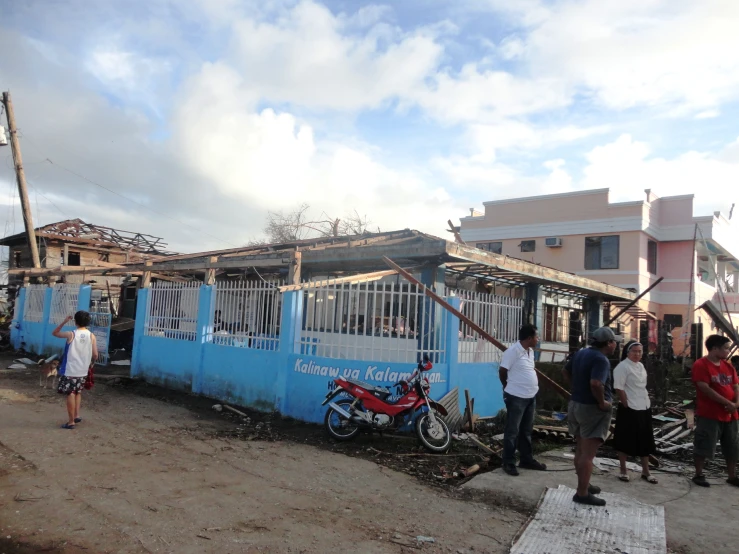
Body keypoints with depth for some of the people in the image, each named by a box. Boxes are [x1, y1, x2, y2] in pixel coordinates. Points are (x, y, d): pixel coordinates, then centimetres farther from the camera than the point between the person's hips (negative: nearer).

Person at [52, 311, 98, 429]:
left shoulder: (71, 334, -11)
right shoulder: (91, 336, -4)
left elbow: (55, 333, 7)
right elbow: (95, 355, -2)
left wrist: (64, 322, 6)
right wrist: (91, 364, 18)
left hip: (70, 370, -3)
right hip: (83, 371, 4)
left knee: (70, 394, 2)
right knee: (78, 393, 22)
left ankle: (71, 422, 5)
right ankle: (76, 416, 24)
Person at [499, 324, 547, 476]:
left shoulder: (530, 351, 9)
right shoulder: (513, 351, -17)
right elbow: (502, 371, -11)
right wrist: (509, 386, 4)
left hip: (531, 397, 8)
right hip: (516, 397, -8)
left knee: (526, 431, 18)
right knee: (512, 431, 0)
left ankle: (527, 459, 30)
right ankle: (509, 463, 9)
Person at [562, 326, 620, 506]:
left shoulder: (580, 353, 6)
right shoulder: (601, 359, -20)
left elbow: (565, 372, 19)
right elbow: (595, 384, -35)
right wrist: (602, 402, -20)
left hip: (576, 404, 9)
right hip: (593, 409, -9)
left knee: (581, 449, 19)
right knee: (588, 453, -3)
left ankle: (583, 485, 32)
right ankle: (582, 493, 2)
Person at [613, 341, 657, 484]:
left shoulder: (640, 366, 12)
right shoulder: (622, 367, -15)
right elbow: (619, 388, -18)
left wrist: (646, 401, 15)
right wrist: (626, 405, -16)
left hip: (644, 408, 8)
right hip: (629, 409, -8)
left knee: (645, 441, 15)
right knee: (625, 441, 4)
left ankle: (645, 472, 27)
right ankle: (623, 471, 17)